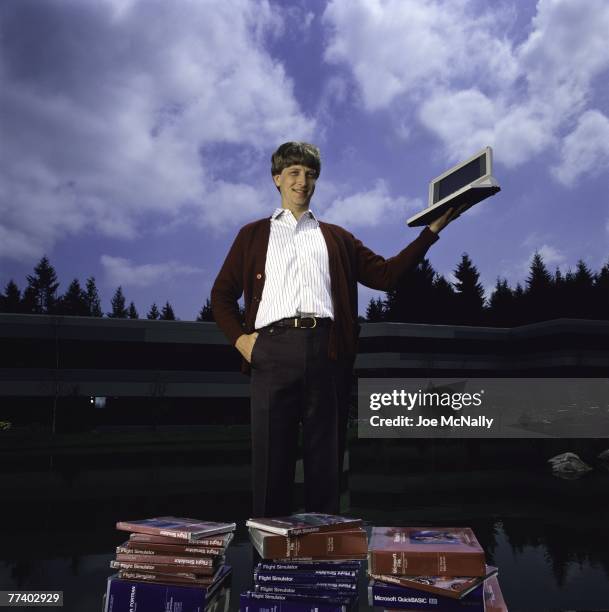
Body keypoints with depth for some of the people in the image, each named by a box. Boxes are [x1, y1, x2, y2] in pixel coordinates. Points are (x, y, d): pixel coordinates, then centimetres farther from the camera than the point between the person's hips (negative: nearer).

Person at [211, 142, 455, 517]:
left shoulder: (336, 238, 22)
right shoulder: (254, 235, 19)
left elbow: (386, 274, 13)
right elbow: (222, 293, 16)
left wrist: (431, 230, 7)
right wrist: (239, 337, 0)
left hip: (326, 350, 1)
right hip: (273, 348, -1)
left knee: (326, 455, 5)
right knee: (272, 454, 1)